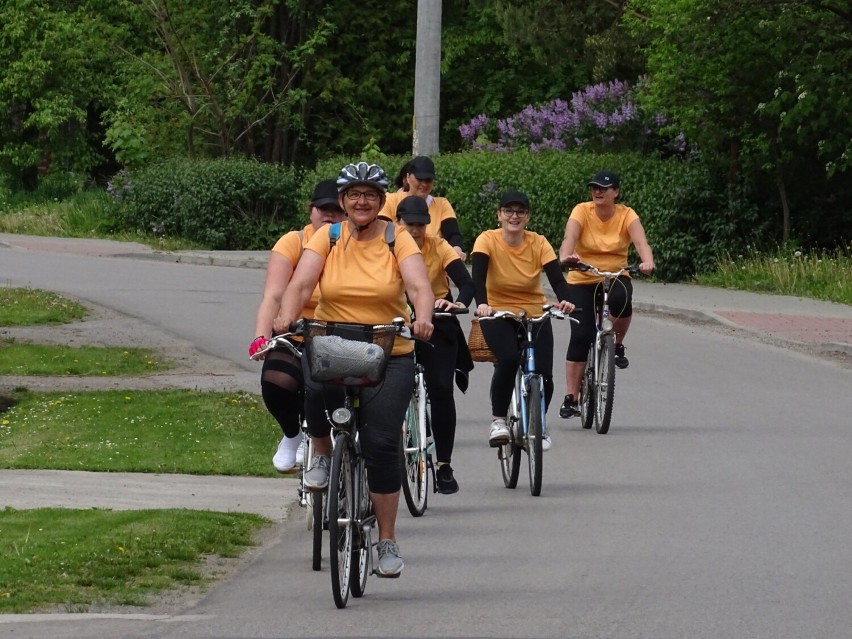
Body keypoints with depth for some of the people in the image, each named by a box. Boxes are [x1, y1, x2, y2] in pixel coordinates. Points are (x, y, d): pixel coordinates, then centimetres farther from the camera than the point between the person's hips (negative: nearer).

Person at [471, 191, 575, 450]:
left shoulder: (539, 243, -6)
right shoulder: (488, 240, -11)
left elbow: (557, 278, -17)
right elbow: (478, 276, -25)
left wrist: (564, 300, -39)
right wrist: (482, 304, -45)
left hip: (535, 314, 2)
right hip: (498, 314, -2)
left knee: (543, 374, -13)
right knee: (508, 359, -32)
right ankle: (498, 420, -13)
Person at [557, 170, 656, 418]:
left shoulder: (626, 215, -6)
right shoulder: (582, 211, -8)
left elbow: (641, 241, -22)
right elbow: (569, 238, -25)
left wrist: (648, 262, -45)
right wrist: (565, 256, -48)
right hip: (582, 280, 0)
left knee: (620, 299, -36)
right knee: (580, 336, -11)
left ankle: (618, 345, -7)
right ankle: (571, 398, -2)